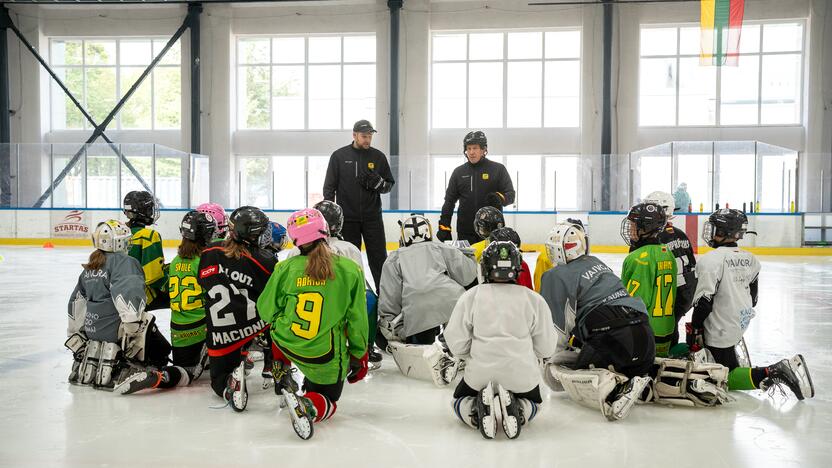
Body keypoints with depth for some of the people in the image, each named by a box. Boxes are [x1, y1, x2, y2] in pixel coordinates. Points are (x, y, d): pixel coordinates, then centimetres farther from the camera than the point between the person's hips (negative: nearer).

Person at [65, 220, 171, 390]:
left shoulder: (89, 267, 15)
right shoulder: (124, 262, -11)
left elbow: (77, 301, 22)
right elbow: (128, 296, -26)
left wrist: (76, 335, 30)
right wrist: (133, 332, -26)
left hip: (93, 330, 9)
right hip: (117, 331, -9)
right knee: (161, 352, -7)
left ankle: (83, 368, 25)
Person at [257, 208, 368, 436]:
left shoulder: (286, 268, -7)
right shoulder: (350, 270, -9)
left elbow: (266, 311, 2)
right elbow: (357, 319, -3)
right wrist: (359, 356, 10)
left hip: (285, 343, 3)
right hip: (327, 360, -2)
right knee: (328, 402, 20)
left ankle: (281, 371, 31)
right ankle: (308, 406, -13)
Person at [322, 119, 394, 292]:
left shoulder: (378, 157, 3)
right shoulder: (339, 156, 0)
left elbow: (389, 185, 7)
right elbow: (329, 187, 2)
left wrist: (377, 182, -15)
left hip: (372, 218, 1)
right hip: (347, 218, -1)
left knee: (379, 258, 0)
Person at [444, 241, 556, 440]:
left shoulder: (470, 296, -1)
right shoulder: (534, 299, 1)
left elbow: (456, 344, -4)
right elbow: (546, 348, 3)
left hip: (479, 374, -1)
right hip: (522, 375, 1)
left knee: (460, 402, 28)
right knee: (532, 403, 33)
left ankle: (479, 412, -6)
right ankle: (518, 412, -2)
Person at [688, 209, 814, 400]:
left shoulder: (710, 259, -22)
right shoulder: (749, 258, 1)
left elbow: (704, 301, -22)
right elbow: (753, 294, 13)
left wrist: (694, 332, -13)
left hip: (721, 330, -8)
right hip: (742, 323, 8)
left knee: (728, 378, 1)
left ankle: (773, 373, -18)